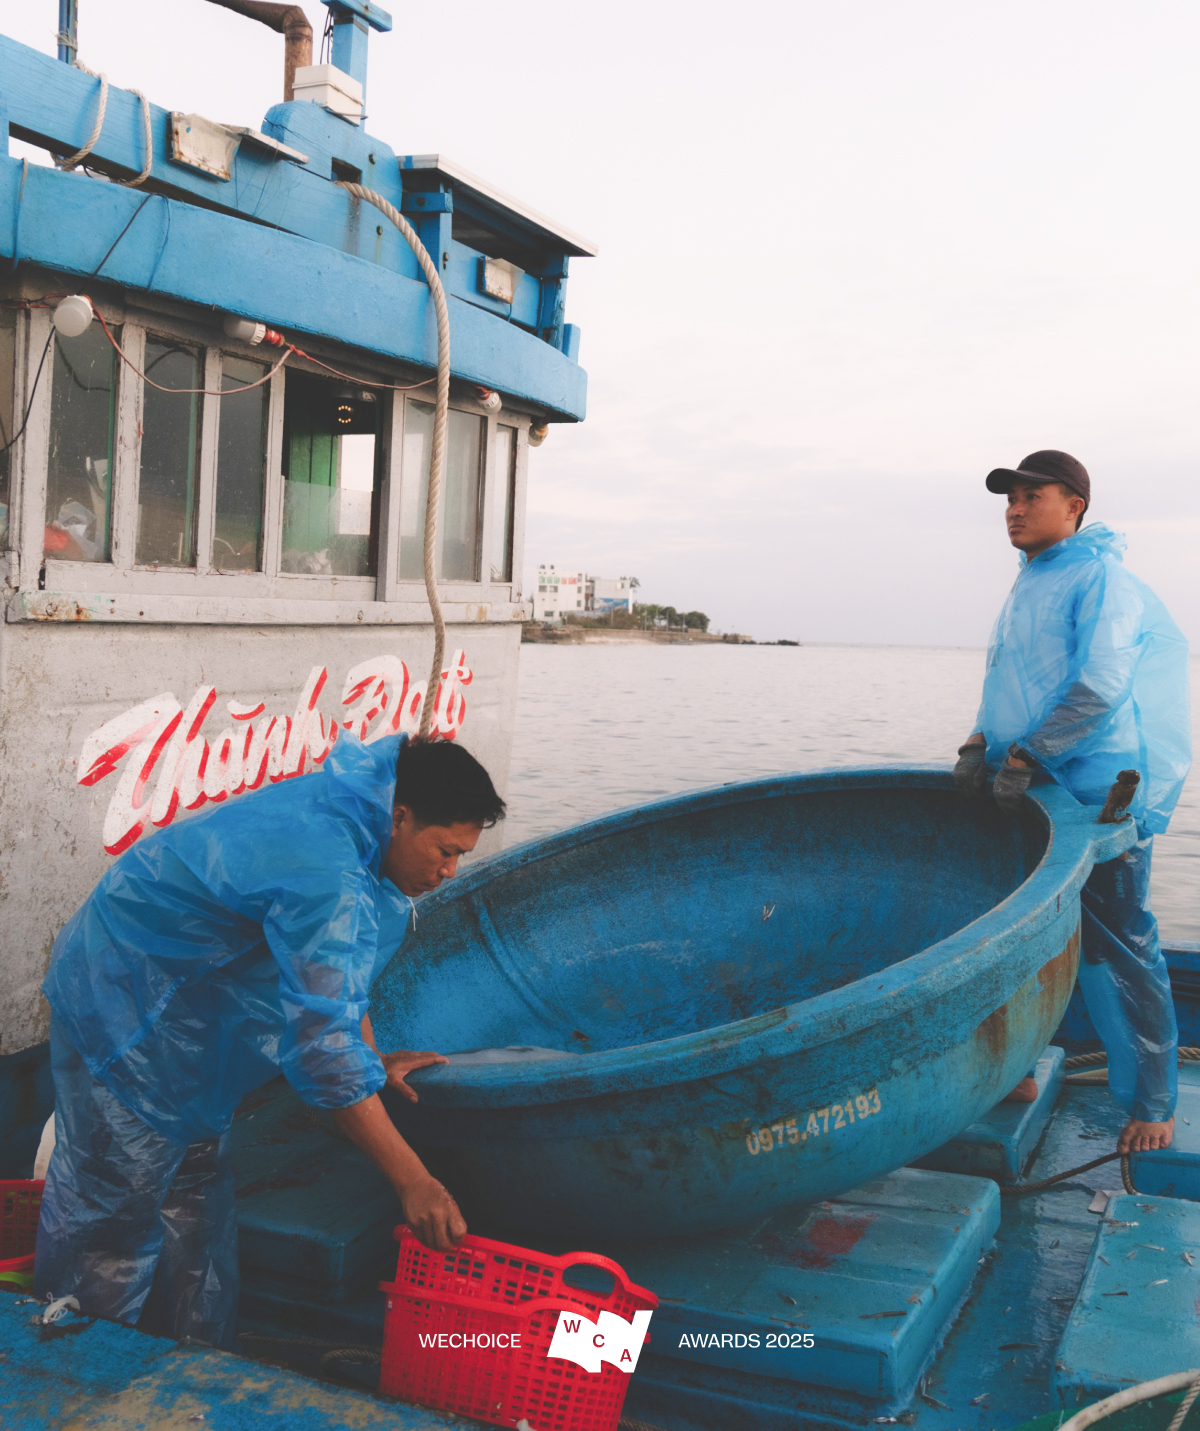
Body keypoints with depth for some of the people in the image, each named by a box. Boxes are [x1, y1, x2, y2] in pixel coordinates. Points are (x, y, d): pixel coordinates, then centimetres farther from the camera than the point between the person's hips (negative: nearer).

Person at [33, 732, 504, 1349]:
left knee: (195, 1188, 18)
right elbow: (324, 1048, -34)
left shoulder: (348, 812, -5)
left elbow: (340, 963, 12)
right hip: (123, 1010, -10)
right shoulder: (327, 881, -35)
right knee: (114, 1208, -1)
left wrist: (374, 1059, 13)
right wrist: (411, 1179, -29)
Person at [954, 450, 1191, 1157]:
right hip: (1028, 796, 8)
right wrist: (981, 744, 1)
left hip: (1096, 796, -8)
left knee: (1118, 950, -1)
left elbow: (1099, 685, -20)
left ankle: (1153, 1107, 11)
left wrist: (1025, 756, -19)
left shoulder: (1101, 578, -10)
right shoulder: (1027, 588, 17)